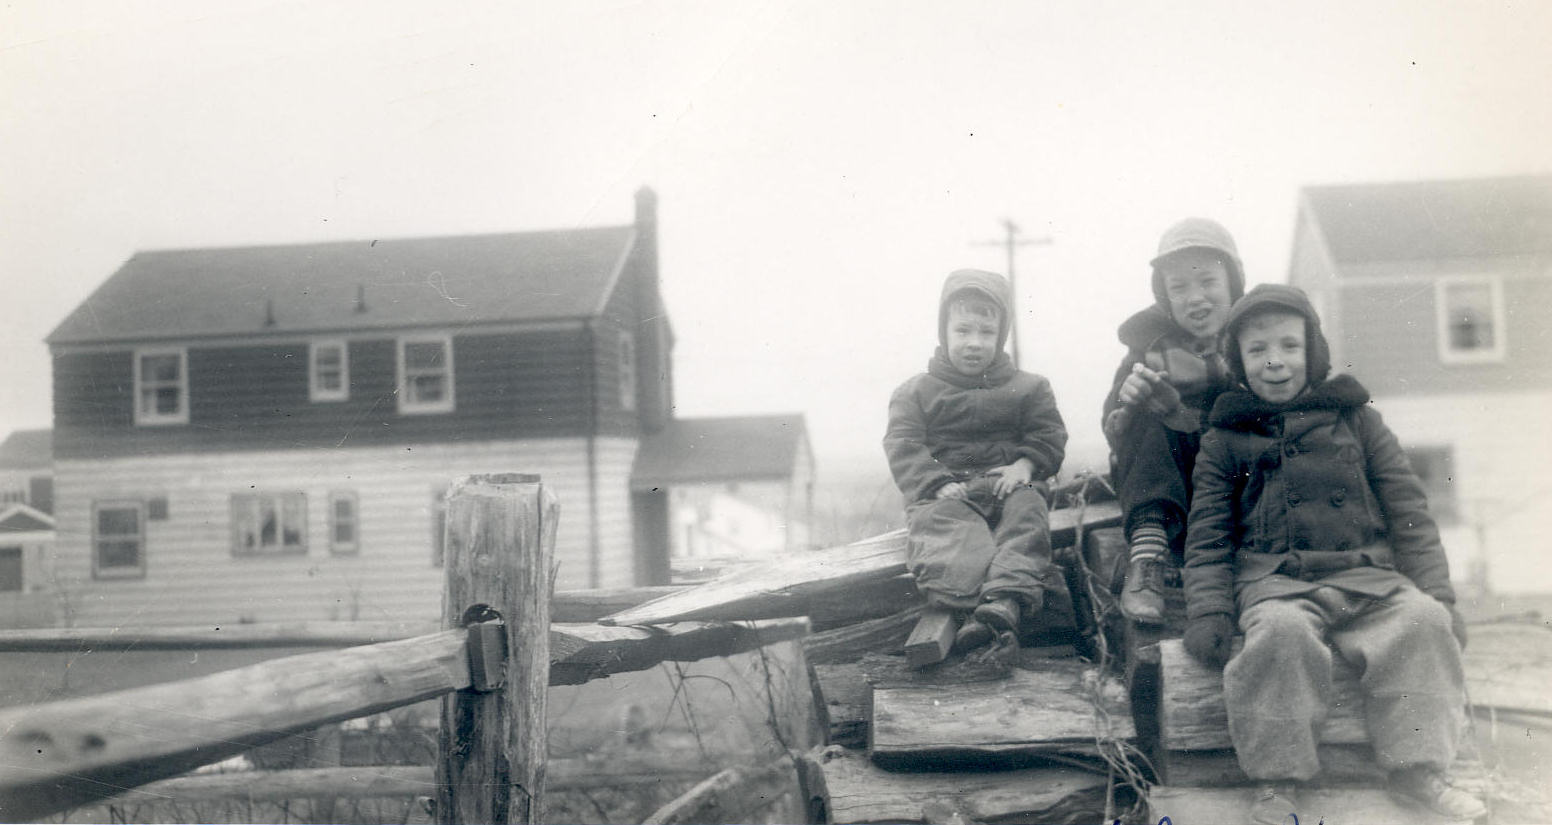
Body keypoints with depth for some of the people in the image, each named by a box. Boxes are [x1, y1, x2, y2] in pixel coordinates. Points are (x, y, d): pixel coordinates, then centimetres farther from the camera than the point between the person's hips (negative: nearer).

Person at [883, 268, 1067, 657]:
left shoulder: (1028, 387, 17)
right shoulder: (915, 392, 13)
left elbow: (1049, 435, 11)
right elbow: (903, 446, 1)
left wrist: (1024, 465, -11)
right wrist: (939, 484, -16)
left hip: (1007, 483, 1)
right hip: (945, 491, -1)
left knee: (1026, 511, -33)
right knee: (943, 524, -35)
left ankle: (1005, 600, -55)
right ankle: (972, 605, -58)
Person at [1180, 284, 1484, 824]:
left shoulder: (1356, 421, 15)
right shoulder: (1225, 439, 12)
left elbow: (1408, 511, 13)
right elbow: (1207, 533, 9)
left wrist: (1437, 594, 4)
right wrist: (1207, 611, -4)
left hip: (1366, 575, 2)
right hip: (1275, 580, -2)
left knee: (1420, 619, -27)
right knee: (1282, 630, -35)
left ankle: (1417, 769, -17)